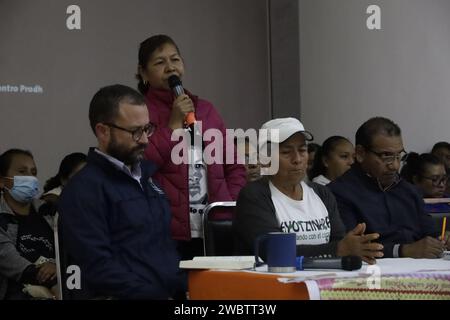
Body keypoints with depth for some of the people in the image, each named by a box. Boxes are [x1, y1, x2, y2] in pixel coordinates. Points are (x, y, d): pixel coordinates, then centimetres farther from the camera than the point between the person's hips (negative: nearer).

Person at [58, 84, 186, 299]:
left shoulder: (148, 172, 18)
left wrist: (187, 286, 6)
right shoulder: (84, 189, -6)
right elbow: (99, 268, -15)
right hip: (125, 296, -7)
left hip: (175, 292, 7)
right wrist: (158, 295, -18)